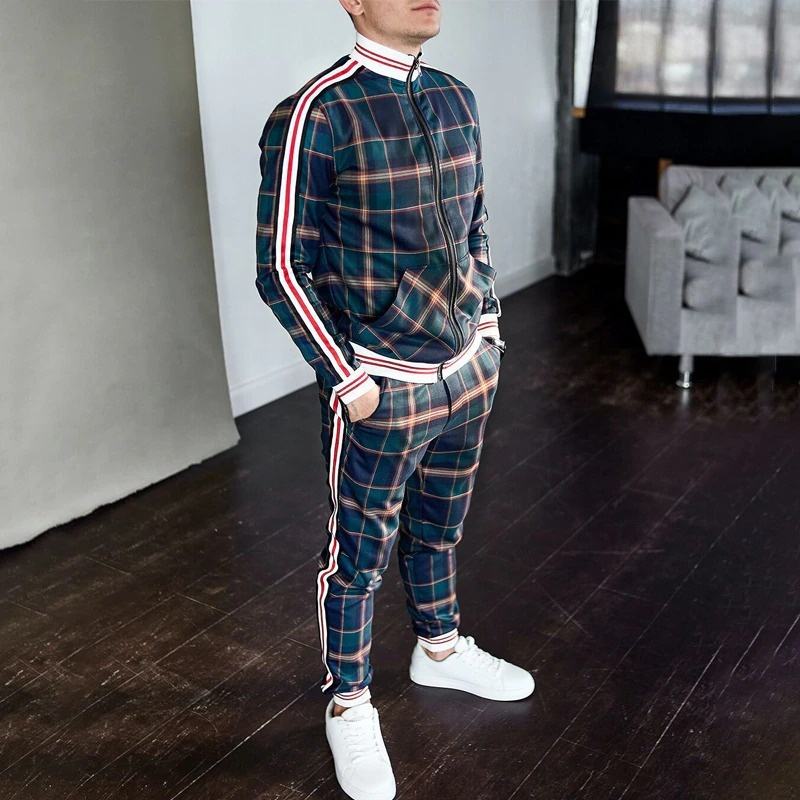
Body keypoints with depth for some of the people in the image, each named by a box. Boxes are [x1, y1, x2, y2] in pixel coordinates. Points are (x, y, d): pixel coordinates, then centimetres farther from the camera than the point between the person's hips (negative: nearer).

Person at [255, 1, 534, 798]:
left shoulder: (457, 99, 5)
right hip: (382, 386, -6)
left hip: (467, 370, 6)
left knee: (439, 527, 24)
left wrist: (489, 320, 11)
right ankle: (349, 704, 31)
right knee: (359, 552, 10)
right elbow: (282, 268, -15)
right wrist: (344, 380, -15)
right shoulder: (314, 117, -17)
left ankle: (440, 648, 47)